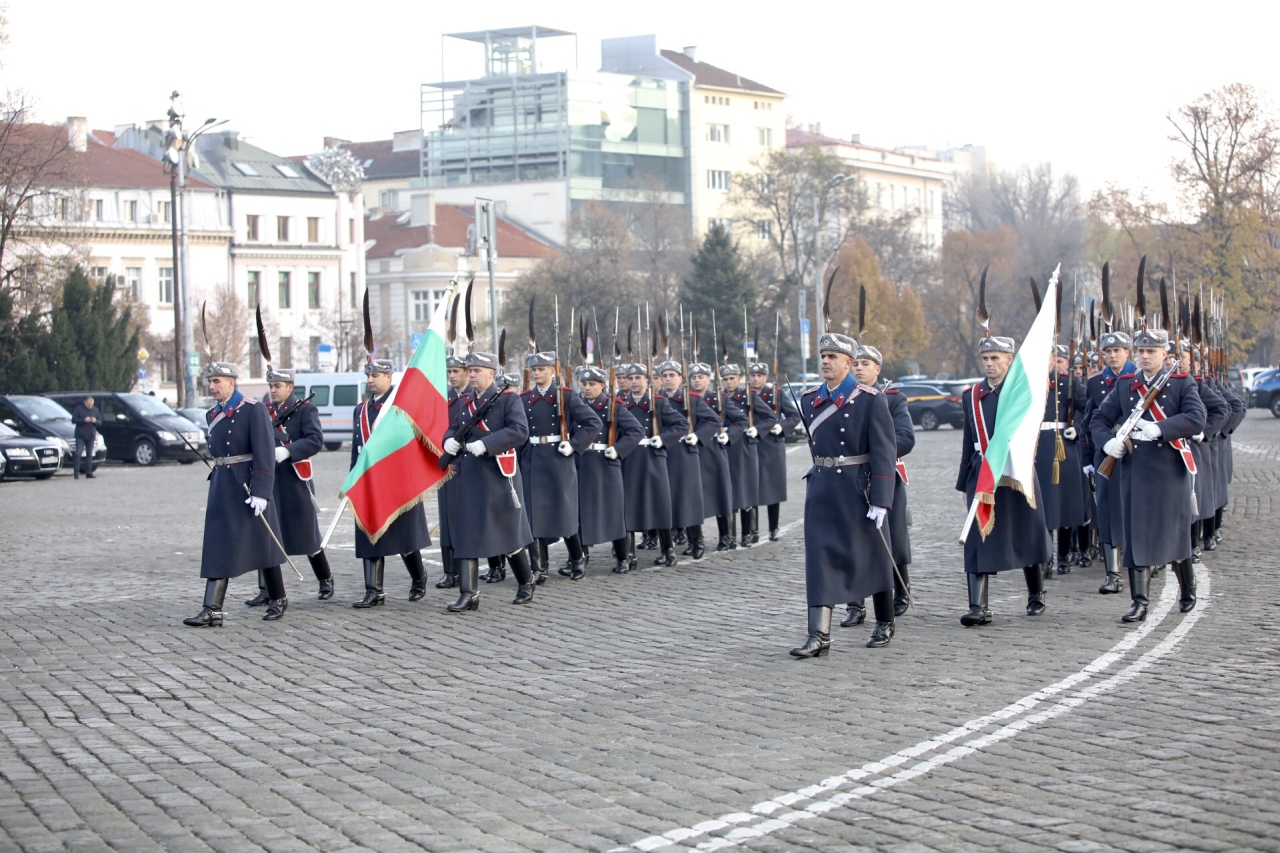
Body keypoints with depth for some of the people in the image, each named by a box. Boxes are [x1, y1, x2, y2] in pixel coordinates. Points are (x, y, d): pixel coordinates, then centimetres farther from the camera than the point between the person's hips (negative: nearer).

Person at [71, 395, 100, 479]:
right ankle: (76, 472, -12)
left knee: (89, 454, 6)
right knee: (78, 453, -12)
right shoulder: (79, 409, -2)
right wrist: (84, 420, -18)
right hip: (80, 436, -4)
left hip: (91, 436, 4)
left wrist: (95, 421, -11)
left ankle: (89, 473, 10)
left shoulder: (95, 410, 10)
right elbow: (73, 420, -6)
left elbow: (100, 421, 12)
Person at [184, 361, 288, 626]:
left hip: (248, 487, -6)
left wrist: (261, 492, -20)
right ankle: (212, 611, -5)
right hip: (221, 489, 6)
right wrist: (218, 486, 18)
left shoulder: (253, 410, -10)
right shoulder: (213, 415, 12)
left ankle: (278, 599, 22)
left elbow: (264, 452, -15)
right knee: (218, 548, -1)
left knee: (263, 544, 5)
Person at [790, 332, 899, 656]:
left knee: (872, 558, 9)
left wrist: (881, 500, -18)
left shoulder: (871, 400, -9)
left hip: (858, 492, -4)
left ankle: (885, 625, 28)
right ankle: (819, 636, -6)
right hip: (821, 491, 4)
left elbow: (883, 451, -12)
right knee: (820, 558, -4)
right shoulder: (809, 400, 7)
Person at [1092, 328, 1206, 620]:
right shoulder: (1124, 385, 9)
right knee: (1136, 535, -3)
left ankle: (1187, 588, 31)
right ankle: (1140, 603, -1)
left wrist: (1160, 429, -28)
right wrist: (1107, 442, -12)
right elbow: (1100, 419, 9)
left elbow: (1196, 419, -15)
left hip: (1171, 470, -2)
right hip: (1134, 471, 2)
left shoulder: (1182, 383, 0)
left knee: (1175, 533, 8)